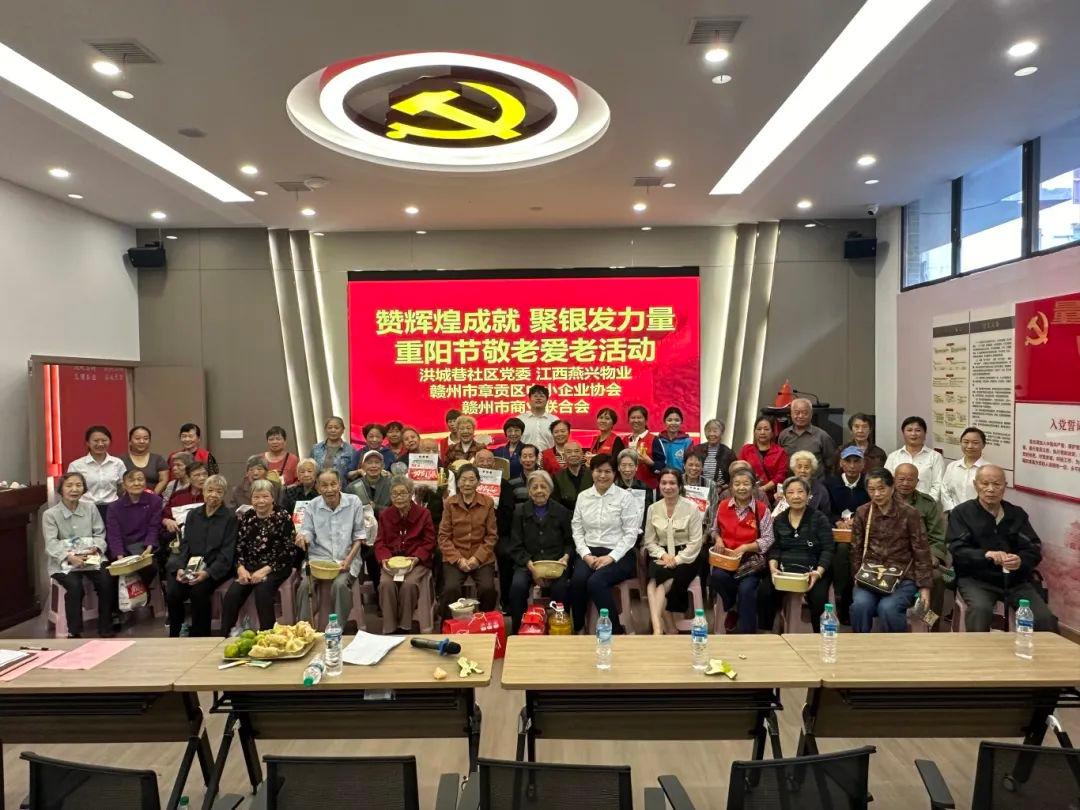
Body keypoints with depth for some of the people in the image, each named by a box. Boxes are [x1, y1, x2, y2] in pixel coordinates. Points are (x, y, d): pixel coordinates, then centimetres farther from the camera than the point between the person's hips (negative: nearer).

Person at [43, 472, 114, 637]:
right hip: (63, 563, -2)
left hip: (90, 559, 2)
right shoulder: (50, 514, -1)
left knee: (106, 581, -24)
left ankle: (105, 629, -11)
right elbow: (51, 544, -10)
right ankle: (74, 632, -14)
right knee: (75, 586, -30)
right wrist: (70, 557, -26)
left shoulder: (90, 508, 7)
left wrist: (95, 548, -15)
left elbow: (100, 534, 7)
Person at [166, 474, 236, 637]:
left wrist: (208, 572, -21)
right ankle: (174, 635, 0)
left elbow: (227, 552, -7)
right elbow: (185, 545, 11)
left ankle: (200, 636, -12)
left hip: (217, 568, -4)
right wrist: (180, 568, -9)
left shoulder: (230, 517, 1)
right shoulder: (193, 515, 16)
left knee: (198, 591, -30)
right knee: (172, 592, -22)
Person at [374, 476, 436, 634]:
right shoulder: (385, 515, 10)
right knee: (386, 583, -29)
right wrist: (384, 559, -13)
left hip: (417, 561, -2)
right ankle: (389, 628, -17)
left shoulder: (423, 513, 1)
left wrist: (416, 558, -17)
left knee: (409, 584, -31)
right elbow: (380, 542, 8)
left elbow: (429, 542, 0)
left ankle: (404, 627, -13)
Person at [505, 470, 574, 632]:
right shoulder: (520, 512, 8)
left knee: (561, 587, -31)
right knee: (518, 585, -30)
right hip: (528, 563, 0)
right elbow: (515, 547, 4)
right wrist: (531, 566, -11)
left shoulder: (562, 511, 10)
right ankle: (518, 630, -10)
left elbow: (569, 542, 15)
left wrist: (566, 557, -7)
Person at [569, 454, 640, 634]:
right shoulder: (583, 497, 10)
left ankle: (615, 630, -13)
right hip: (590, 552, 3)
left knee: (595, 582, -30)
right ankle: (577, 629, -6)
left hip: (618, 554, -3)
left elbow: (631, 533, -6)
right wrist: (585, 554, -7)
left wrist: (611, 557, -15)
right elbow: (577, 529, 8)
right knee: (577, 580, -27)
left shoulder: (625, 497, -2)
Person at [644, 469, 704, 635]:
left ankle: (658, 628, -20)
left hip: (685, 557, -3)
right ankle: (669, 628, -28)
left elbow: (695, 542, -7)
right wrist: (663, 554, -11)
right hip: (661, 554, 3)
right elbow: (650, 541, 8)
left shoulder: (691, 507, -5)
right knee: (654, 577, -31)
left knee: (656, 584, -29)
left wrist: (677, 559, -17)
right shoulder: (653, 509, 5)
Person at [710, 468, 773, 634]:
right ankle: (732, 608, 4)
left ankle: (747, 633, -6)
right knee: (717, 576, -29)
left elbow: (768, 539, -5)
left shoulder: (762, 508, -3)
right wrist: (718, 539, -1)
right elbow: (715, 530, 22)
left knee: (746, 589, -27)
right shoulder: (723, 506, 7)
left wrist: (745, 547, -16)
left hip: (751, 558, -2)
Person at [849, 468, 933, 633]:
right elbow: (856, 550, 11)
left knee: (887, 607, -29)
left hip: (902, 578, -2)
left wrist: (924, 587, -3)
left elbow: (921, 551, 1)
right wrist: (858, 577, 0)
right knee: (860, 604, -28)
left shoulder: (909, 513, 0)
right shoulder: (862, 513, 6)